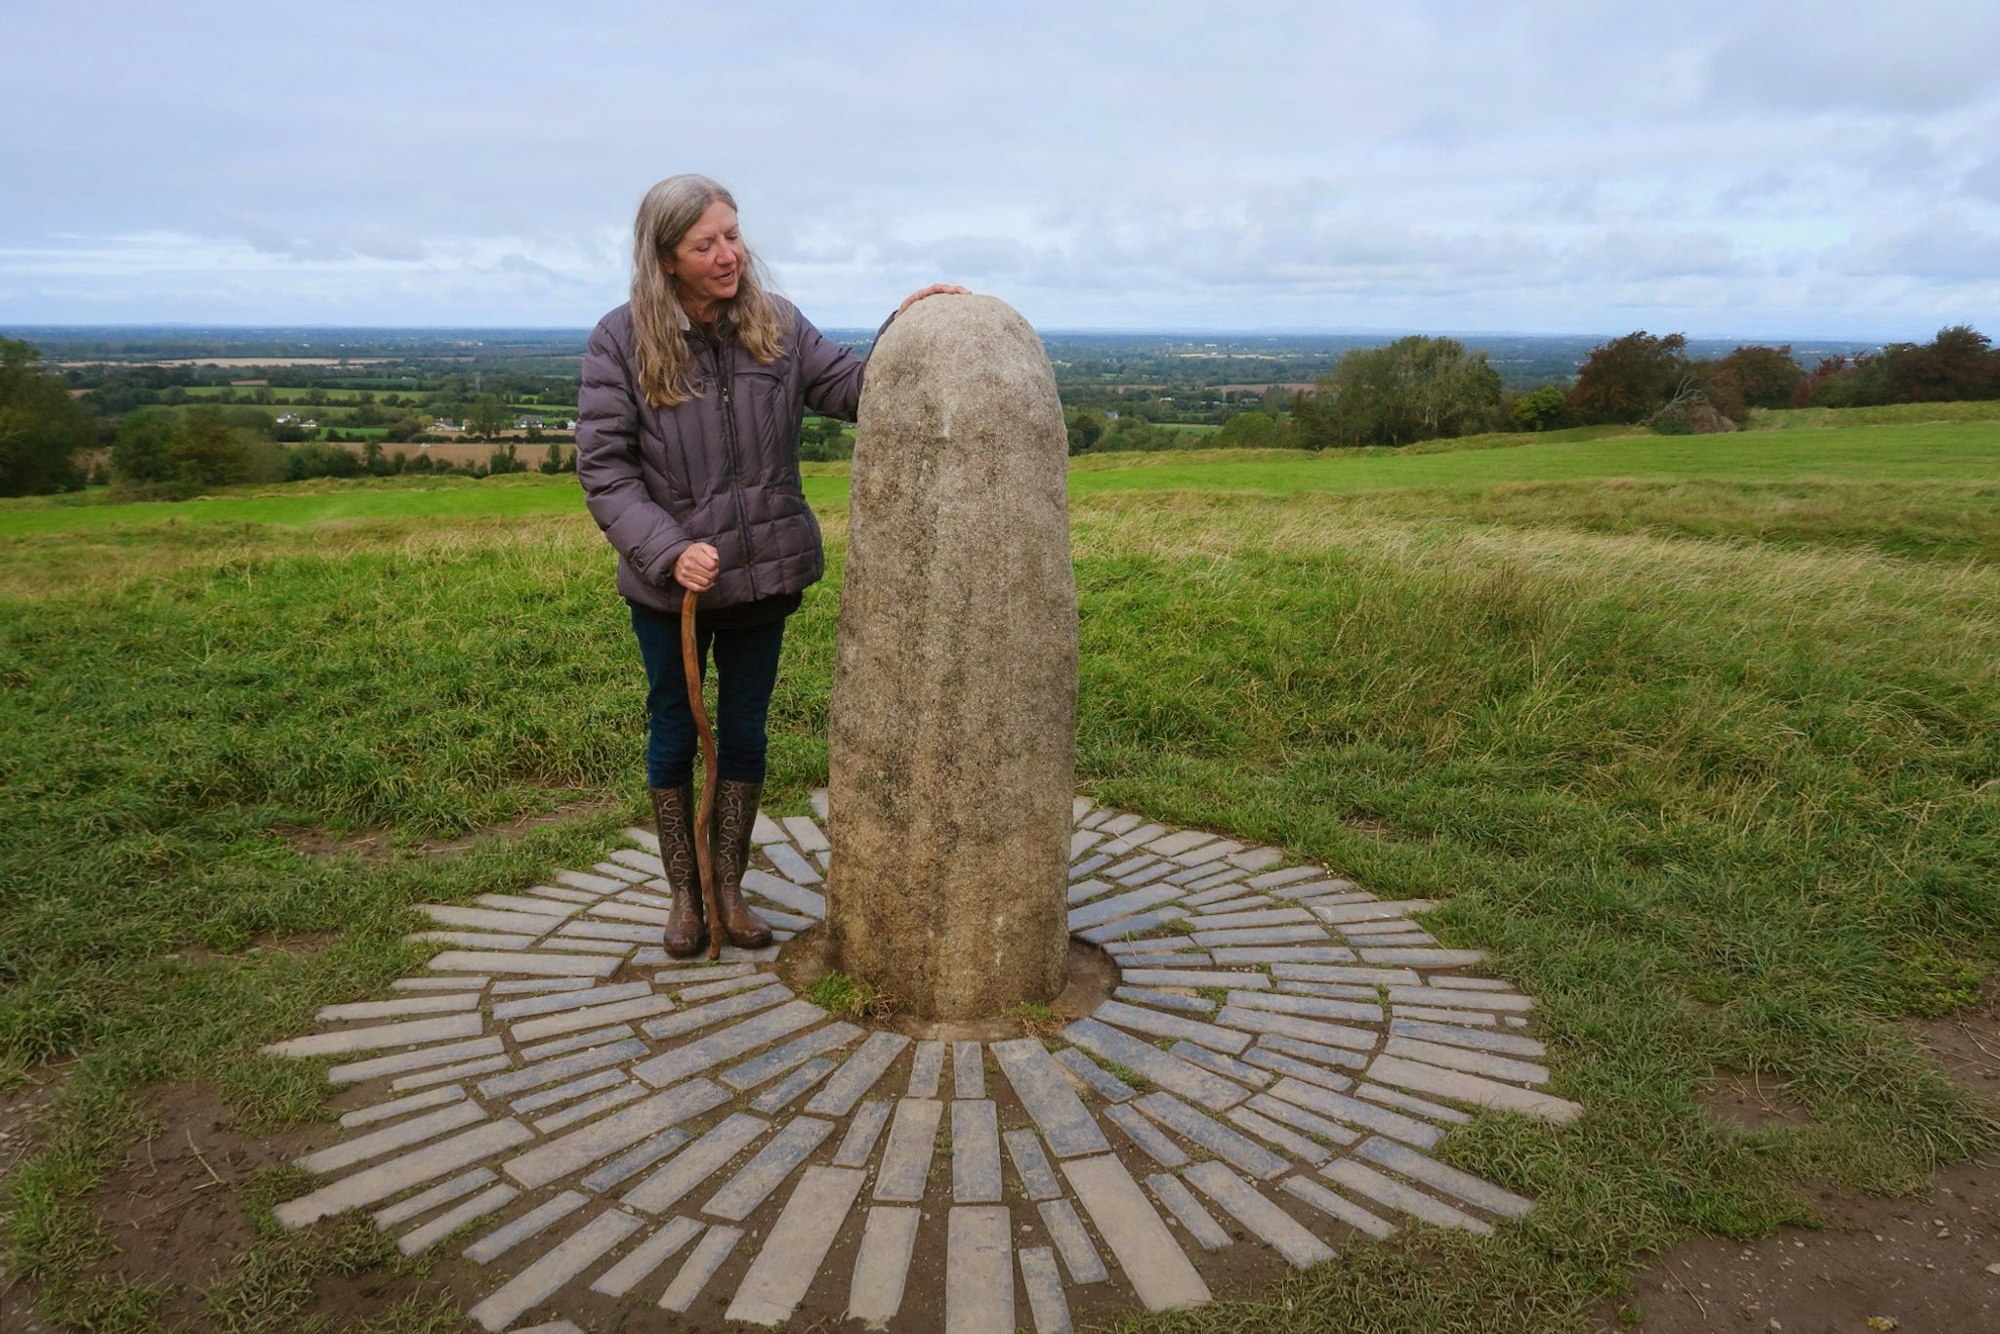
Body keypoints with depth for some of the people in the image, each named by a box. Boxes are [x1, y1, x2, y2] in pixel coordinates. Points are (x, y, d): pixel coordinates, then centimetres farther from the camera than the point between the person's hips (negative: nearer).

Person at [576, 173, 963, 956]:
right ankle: (683, 895, 29)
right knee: (673, 733, 12)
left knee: (745, 731, 13)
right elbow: (604, 468, -12)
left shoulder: (775, 324, -2)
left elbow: (853, 390, -3)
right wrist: (669, 551, -24)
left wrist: (904, 330, -19)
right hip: (670, 585, -2)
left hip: (765, 573, 2)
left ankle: (730, 890, 29)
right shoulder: (620, 341, -10)